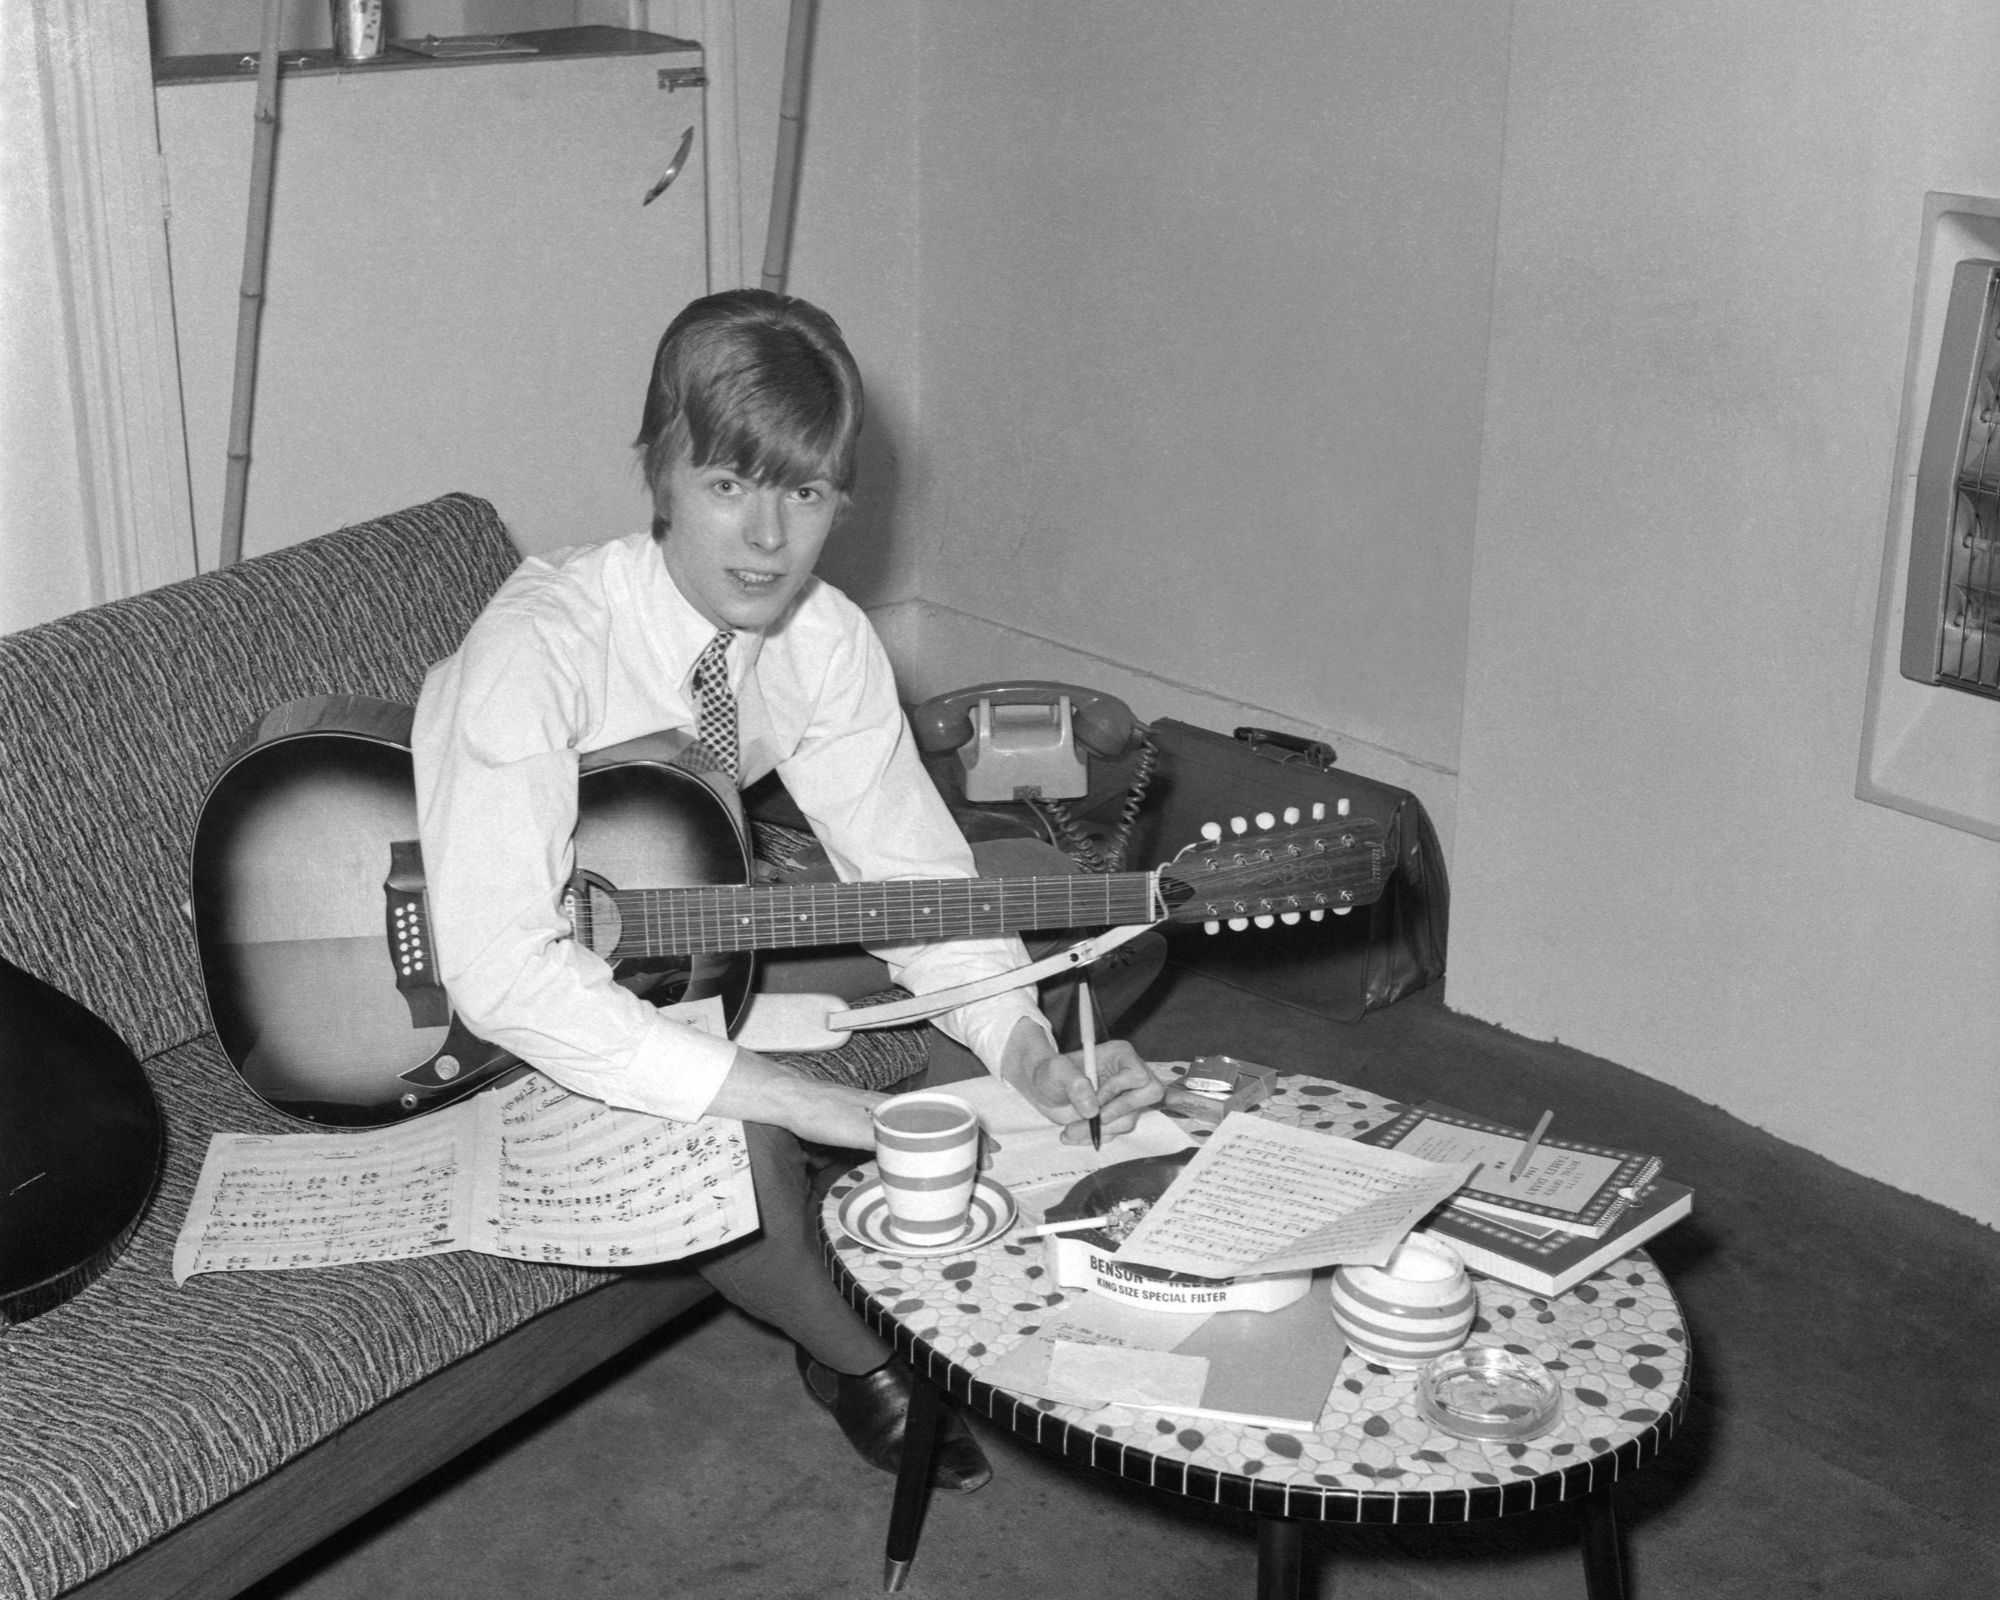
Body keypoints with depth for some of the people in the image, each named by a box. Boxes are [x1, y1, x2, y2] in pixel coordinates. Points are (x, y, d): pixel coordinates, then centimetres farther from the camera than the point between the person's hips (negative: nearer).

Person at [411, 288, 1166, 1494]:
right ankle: (861, 1367, 1)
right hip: (499, 1000, -6)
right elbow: (502, 968, -41)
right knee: (735, 1142, -29)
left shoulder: (827, 641, -15)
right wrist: (803, 1100, -43)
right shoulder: (545, 643, -34)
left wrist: (1031, 1054, -29)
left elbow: (910, 868, -11)